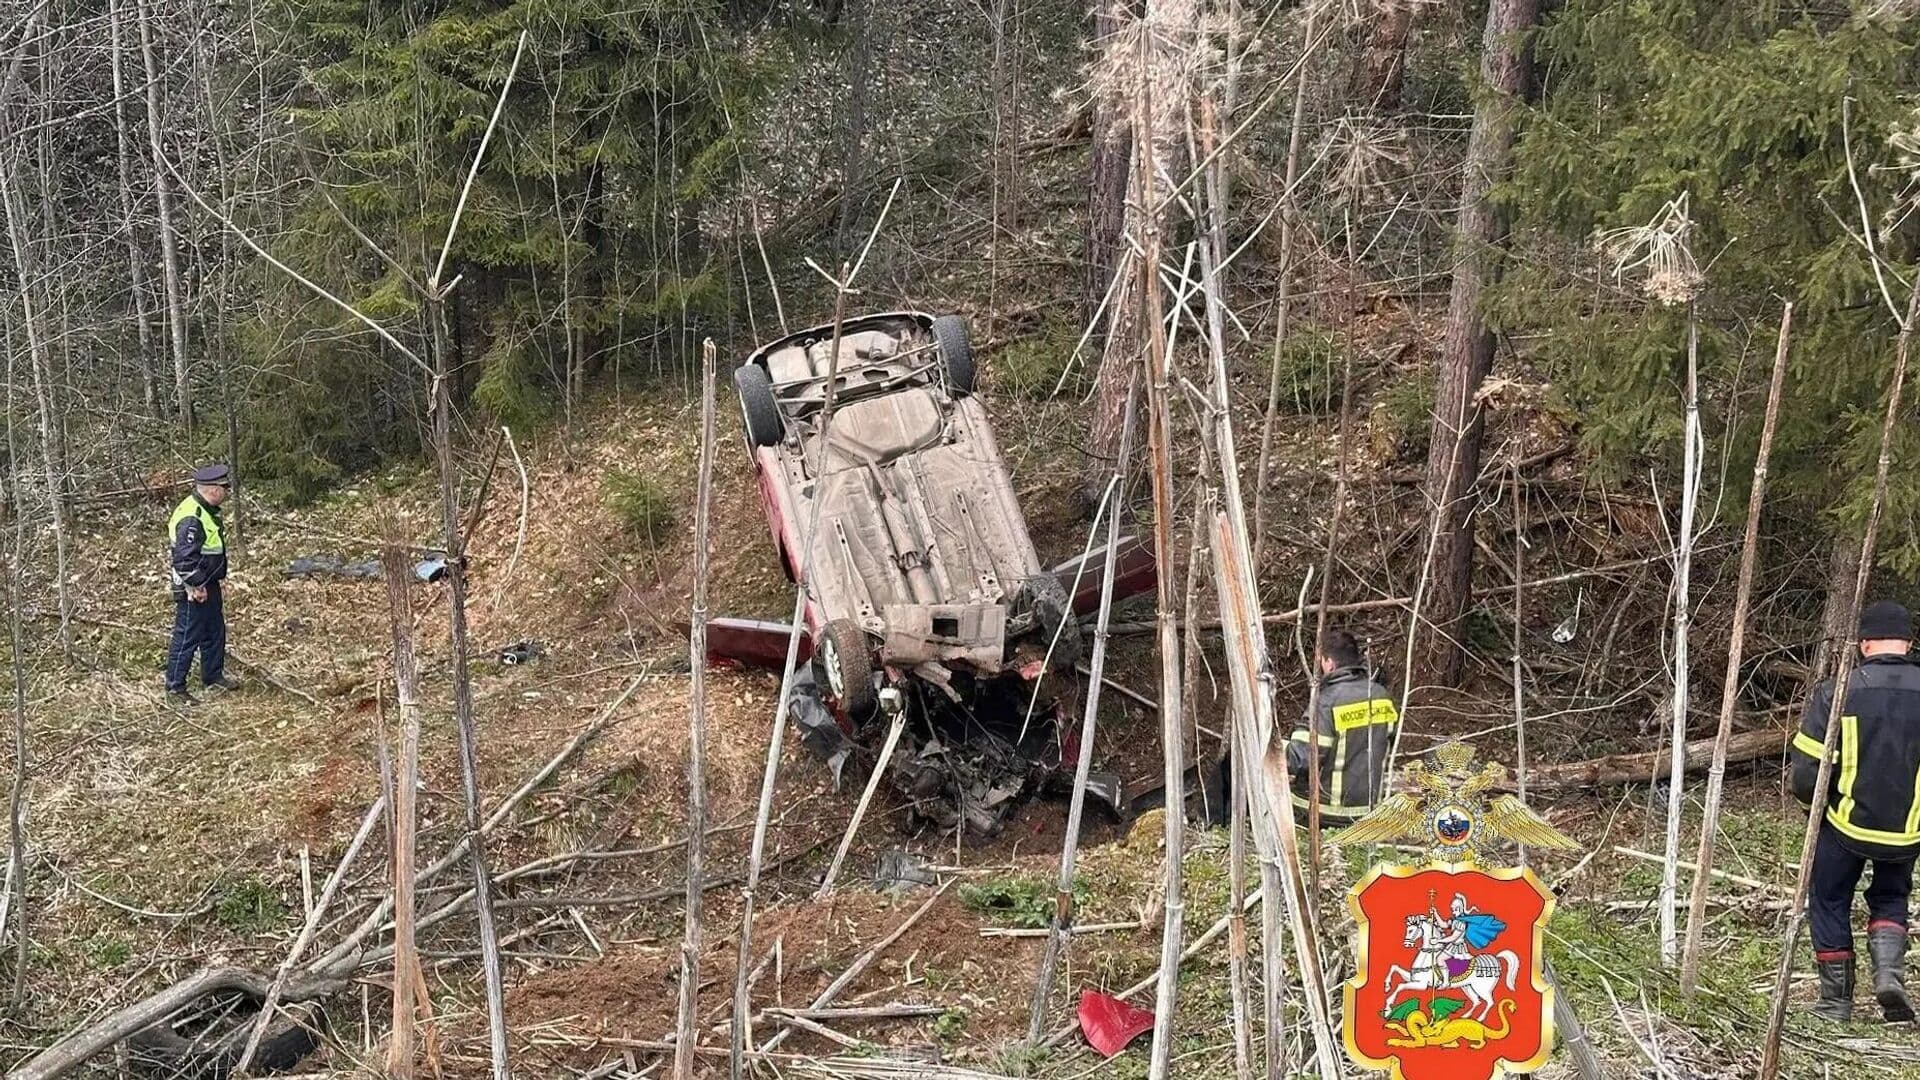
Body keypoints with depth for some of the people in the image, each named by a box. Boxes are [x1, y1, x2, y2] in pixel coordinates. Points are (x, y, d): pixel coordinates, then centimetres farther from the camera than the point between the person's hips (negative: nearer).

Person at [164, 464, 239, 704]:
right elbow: (184, 558, -27)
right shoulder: (191, 518, -26)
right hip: (193, 589, -10)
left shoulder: (206, 510, 7)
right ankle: (175, 687, 10)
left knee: (215, 632, 20)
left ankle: (213, 677, 34)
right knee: (187, 637, 0)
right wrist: (196, 587, -22)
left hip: (208, 584, 10)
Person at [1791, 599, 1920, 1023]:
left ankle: (1837, 1001, 21)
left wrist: (1814, 803, 8)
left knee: (1829, 902, 17)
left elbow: (1806, 774, -13)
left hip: (1847, 823, -2)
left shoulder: (1836, 692, -13)